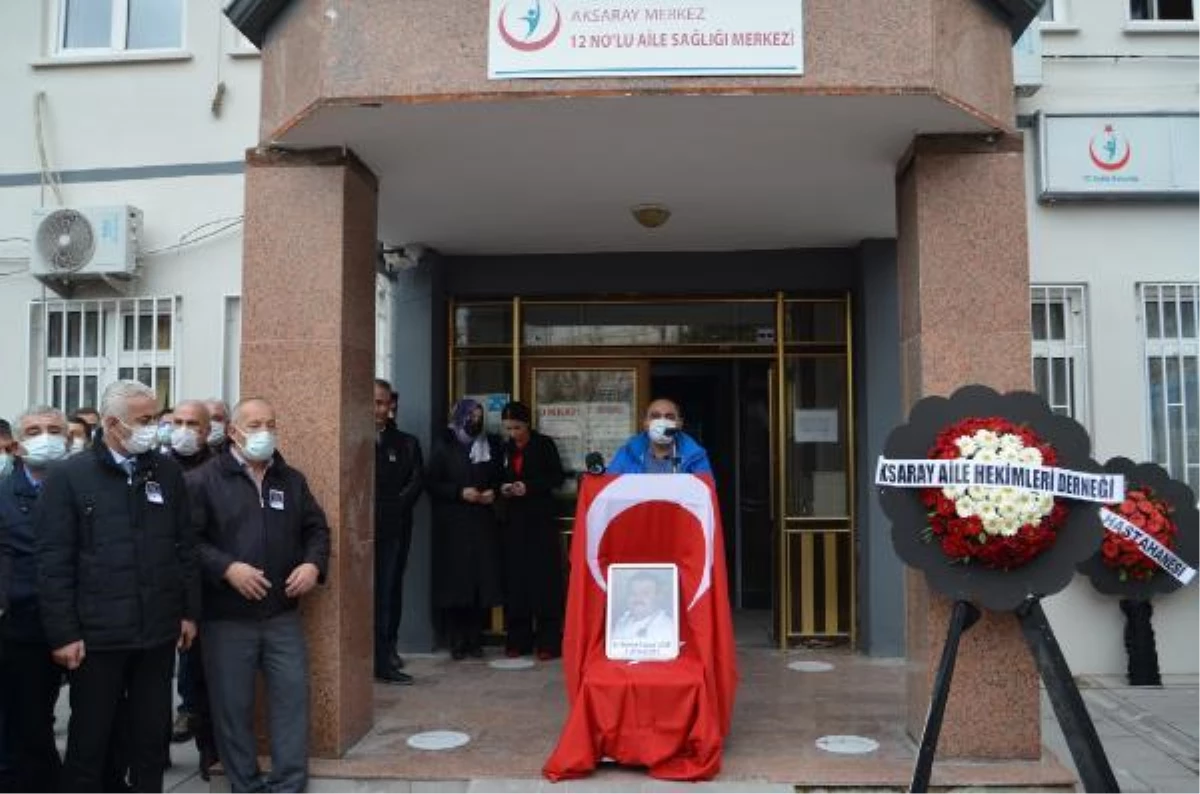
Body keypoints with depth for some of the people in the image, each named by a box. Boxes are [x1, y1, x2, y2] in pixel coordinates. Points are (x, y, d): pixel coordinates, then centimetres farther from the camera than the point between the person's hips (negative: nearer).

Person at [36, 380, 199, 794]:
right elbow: (53, 562, -7)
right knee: (88, 739, 10)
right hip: (96, 634, -3)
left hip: (158, 631, 3)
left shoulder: (167, 472, 5)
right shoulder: (68, 476, -6)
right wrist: (62, 633, -10)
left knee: (152, 735, 14)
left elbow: (185, 546, 8)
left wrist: (189, 610, 6)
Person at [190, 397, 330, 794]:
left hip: (283, 615, 4)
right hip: (227, 618, -3)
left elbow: (316, 528, 16)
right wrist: (227, 568, -21)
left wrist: (314, 563, -2)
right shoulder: (205, 479, -5)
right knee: (233, 705, 7)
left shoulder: (291, 479, 11)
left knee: (293, 696, 4)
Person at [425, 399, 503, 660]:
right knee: (455, 580, -5)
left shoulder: (490, 445, 14)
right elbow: (431, 483, -2)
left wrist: (493, 492, 0)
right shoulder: (444, 447, 3)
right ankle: (456, 642, 2)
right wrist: (460, 492, -13)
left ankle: (475, 640, 6)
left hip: (482, 523, 3)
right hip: (452, 524, -3)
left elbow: (498, 478, 20)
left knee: (482, 578, -2)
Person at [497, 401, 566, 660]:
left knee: (544, 579, -5)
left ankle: (548, 641, -1)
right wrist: (503, 488, -3)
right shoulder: (505, 448, 12)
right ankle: (518, 640, 9)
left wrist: (529, 487, -15)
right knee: (515, 580, 1)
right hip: (513, 520, 4)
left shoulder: (544, 444, -1)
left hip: (541, 519, -4)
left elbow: (557, 477, -3)